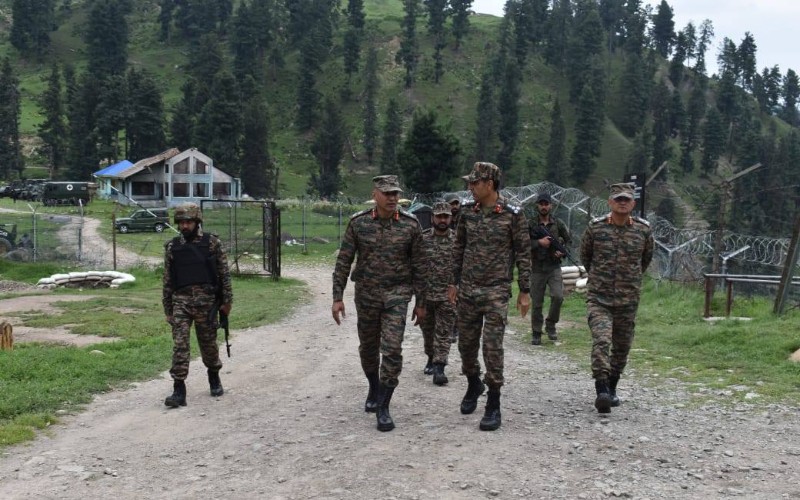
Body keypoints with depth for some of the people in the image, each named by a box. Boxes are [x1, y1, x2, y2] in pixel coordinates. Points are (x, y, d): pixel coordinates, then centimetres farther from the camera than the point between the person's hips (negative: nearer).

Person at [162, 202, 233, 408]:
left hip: (206, 301, -1)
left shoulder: (212, 243, -2)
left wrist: (227, 301, -3)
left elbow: (224, 273, 0)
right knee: (179, 345, -8)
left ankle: (214, 378, 35)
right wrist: (167, 309, 9)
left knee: (209, 343, 11)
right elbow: (167, 280, 9)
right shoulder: (172, 247, 5)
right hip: (181, 302, 1)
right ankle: (179, 390, -7)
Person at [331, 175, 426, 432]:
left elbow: (418, 266, 0)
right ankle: (374, 389, 40)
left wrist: (421, 302, 2)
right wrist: (337, 297, -6)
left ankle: (383, 408, -5)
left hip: (397, 293, -1)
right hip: (366, 293, 2)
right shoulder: (358, 223, -5)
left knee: (392, 349, -12)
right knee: (368, 348, 14)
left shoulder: (410, 225, -6)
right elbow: (343, 262, -1)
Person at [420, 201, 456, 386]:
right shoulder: (423, 238, -1)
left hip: (448, 295, -2)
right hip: (425, 293, 2)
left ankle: (439, 367, -2)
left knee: (444, 332, -3)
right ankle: (431, 358, 35)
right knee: (427, 329, 15)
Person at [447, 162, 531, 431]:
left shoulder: (513, 215, -8)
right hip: (467, 290, 5)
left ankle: (493, 405, 3)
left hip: (496, 291, -5)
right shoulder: (467, 212, 5)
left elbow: (523, 254, -5)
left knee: (492, 346, -7)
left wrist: (525, 291, -6)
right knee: (466, 343, 12)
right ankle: (473, 385, 38)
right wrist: (454, 282, 14)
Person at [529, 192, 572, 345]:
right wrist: (539, 242, -15)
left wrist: (562, 251, -3)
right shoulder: (530, 225, -1)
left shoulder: (558, 224, 6)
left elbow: (568, 241, 15)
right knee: (537, 303, 3)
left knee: (558, 296, -17)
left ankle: (551, 324, 6)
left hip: (554, 267, 1)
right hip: (537, 269, -1)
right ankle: (536, 334, 16)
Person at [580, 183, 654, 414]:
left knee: (622, 347, 11)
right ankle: (601, 391, -24)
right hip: (598, 298, -2)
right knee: (601, 341, -21)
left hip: (628, 299, 2)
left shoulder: (643, 229, 0)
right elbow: (585, 254, 14)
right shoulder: (595, 227, -3)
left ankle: (612, 388, 29)